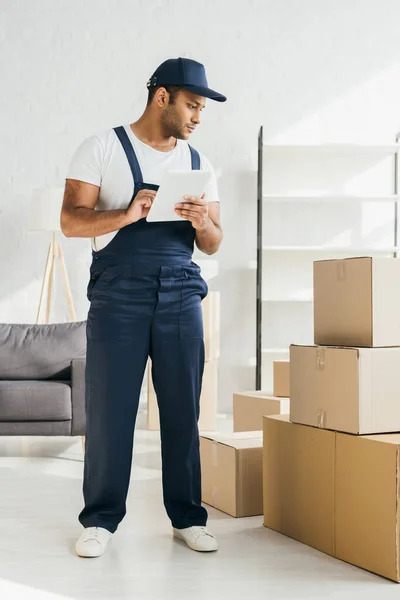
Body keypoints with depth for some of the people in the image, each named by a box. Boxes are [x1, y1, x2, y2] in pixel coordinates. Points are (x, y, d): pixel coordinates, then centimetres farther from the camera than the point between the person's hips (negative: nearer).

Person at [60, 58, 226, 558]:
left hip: (180, 295, 4)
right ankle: (101, 518, 10)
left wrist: (203, 223, -8)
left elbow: (212, 245, 14)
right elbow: (71, 220, -5)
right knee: (108, 408, -2)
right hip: (118, 293, -3)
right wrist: (128, 214, -20)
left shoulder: (198, 164, 15)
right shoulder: (103, 148, 3)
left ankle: (187, 517, 14)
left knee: (183, 410, 3)